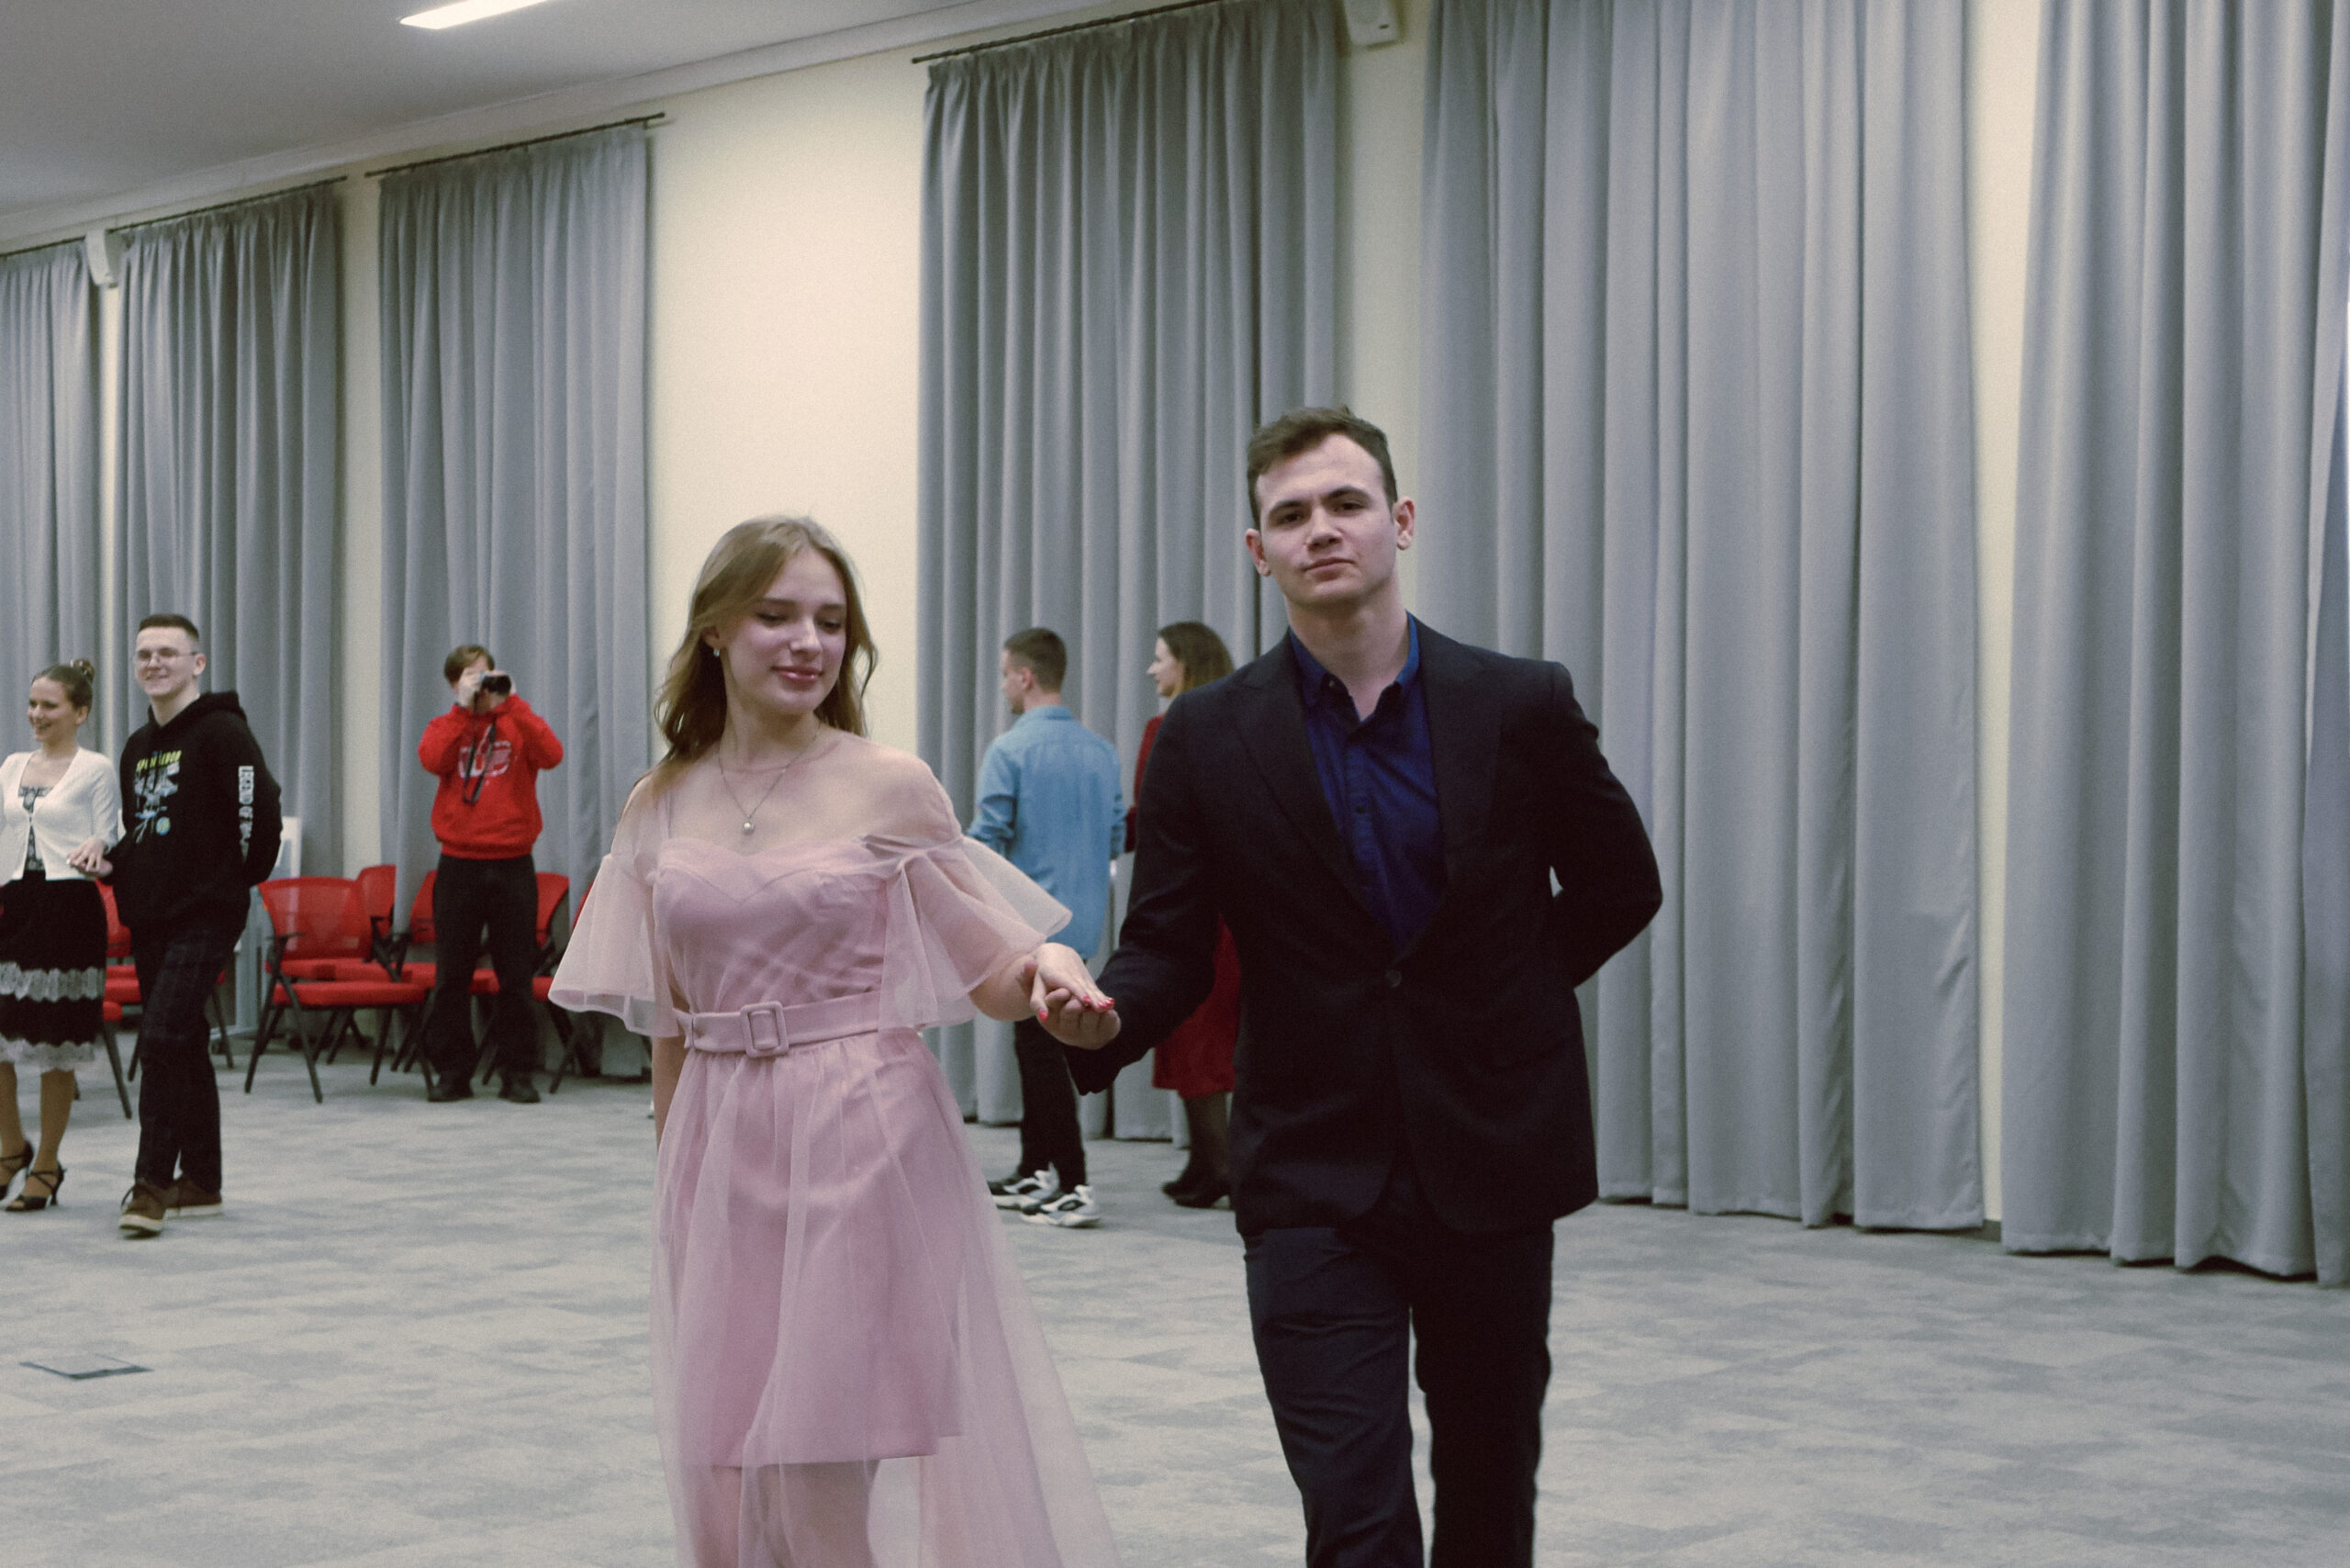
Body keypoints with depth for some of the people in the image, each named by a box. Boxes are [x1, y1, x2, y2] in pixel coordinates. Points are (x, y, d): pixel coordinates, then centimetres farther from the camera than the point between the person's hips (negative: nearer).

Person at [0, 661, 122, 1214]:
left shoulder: (95, 769, 0)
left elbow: (106, 843, -2)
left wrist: (96, 849, -23)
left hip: (69, 905, -5)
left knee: (54, 1045, -1)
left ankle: (46, 1166, 11)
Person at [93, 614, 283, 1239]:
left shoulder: (222, 732, -11)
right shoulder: (137, 747, 16)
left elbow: (260, 812, -14)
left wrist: (239, 879, -3)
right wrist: (110, 863, 6)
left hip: (205, 914, -8)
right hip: (149, 917, 8)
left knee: (162, 1039, -16)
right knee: (184, 1047, 12)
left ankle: (152, 1183, -12)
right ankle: (200, 1182, 19)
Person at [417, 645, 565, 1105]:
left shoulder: (518, 721, 7)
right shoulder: (446, 725, 10)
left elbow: (551, 755, -14)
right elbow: (432, 759, -13)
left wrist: (511, 703, -14)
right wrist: (464, 708, -12)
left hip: (512, 864, -1)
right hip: (459, 864, 1)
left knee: (516, 974, 2)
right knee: (451, 974, 3)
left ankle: (517, 1073, 9)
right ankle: (451, 1071, 11)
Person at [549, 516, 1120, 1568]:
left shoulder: (892, 788, -3)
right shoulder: (660, 808, 7)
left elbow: (986, 974, -2)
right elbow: (666, 1026, 13)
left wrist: (1045, 970, -24)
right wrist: (674, 1178, 15)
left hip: (862, 1142, -3)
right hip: (720, 1157, 4)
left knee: (831, 1475, -4)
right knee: (724, 1472, 7)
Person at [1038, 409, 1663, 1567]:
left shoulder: (1520, 707, -3)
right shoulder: (1207, 738, -3)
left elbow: (1619, 887, 11)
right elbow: (1168, 947, -3)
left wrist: (1508, 995, 6)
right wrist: (1102, 1018, -23)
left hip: (1490, 1165, 1)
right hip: (1315, 1179, -1)